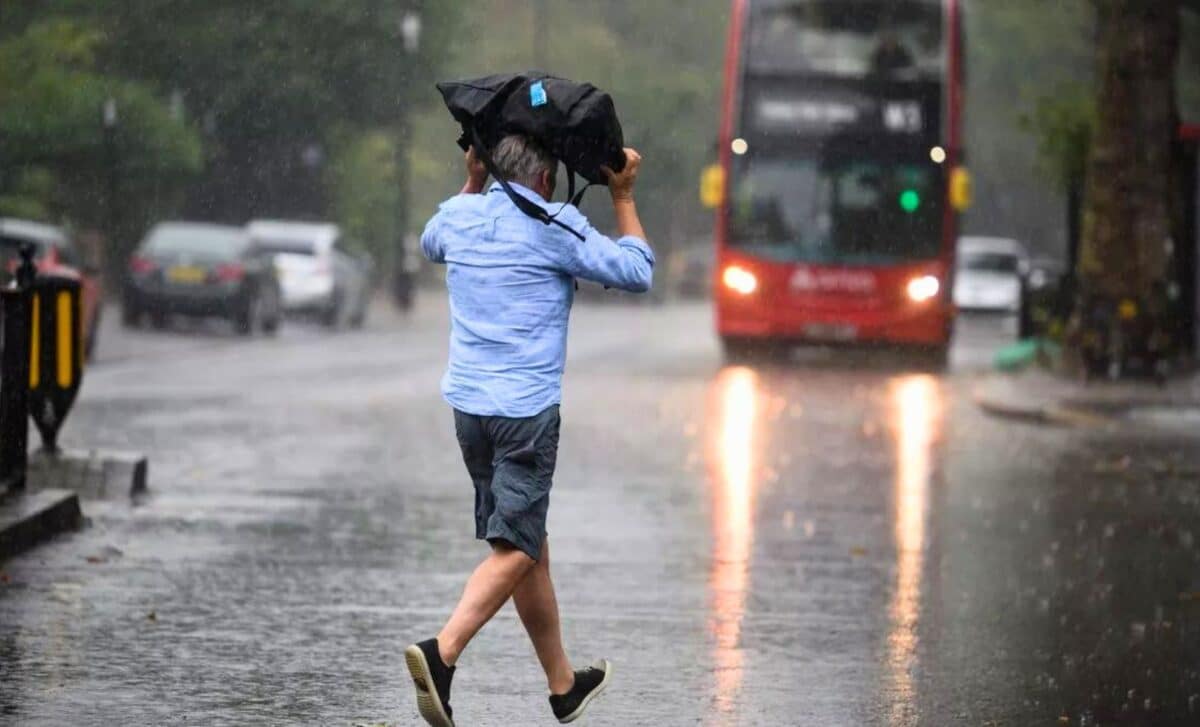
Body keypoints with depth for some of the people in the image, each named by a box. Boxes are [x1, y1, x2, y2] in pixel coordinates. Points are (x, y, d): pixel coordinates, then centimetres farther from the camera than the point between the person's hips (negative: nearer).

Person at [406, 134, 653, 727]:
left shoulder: (458, 216, 8)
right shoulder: (555, 229, -9)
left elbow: (431, 245, 33)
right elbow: (637, 274, -1)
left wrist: (473, 182, 33)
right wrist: (622, 198, 7)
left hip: (467, 404, 7)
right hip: (527, 409, -7)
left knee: (529, 544, 16)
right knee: (514, 549, -7)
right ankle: (442, 652, -29)